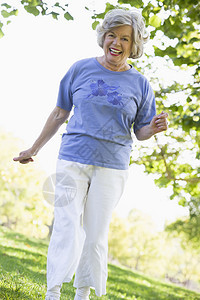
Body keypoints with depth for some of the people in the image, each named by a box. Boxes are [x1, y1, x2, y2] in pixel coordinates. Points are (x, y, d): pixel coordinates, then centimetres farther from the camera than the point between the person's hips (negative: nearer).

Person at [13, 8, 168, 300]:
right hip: (73, 159, 0)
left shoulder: (139, 84, 6)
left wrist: (154, 127, -14)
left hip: (111, 167, 0)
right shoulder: (81, 69, 6)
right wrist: (34, 149, 16)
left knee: (96, 233, 2)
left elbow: (140, 132, 9)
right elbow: (60, 114, 13)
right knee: (66, 227, -9)